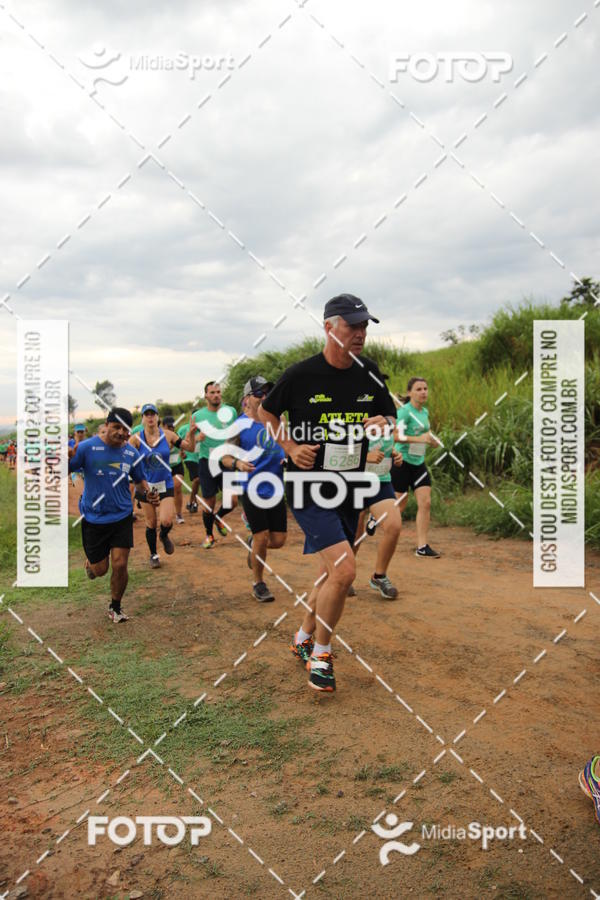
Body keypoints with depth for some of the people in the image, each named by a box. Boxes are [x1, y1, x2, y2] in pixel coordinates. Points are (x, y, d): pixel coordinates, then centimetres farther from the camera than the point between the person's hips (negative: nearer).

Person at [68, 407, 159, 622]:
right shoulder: (87, 447, -12)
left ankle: (115, 608, 21)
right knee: (100, 569, 6)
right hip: (93, 518, -2)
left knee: (120, 565, -4)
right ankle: (90, 561, 45)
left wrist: (148, 492, -8)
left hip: (121, 517, 2)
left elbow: (140, 479, 14)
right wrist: (66, 459, -34)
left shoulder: (132, 453, -1)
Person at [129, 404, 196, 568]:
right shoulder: (136, 439, -9)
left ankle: (164, 536, 24)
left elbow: (189, 447, -1)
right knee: (151, 523, 8)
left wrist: (191, 433, -17)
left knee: (166, 521, -14)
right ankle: (153, 555, 30)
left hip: (165, 485, 0)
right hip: (146, 485, 0)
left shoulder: (168, 435, -6)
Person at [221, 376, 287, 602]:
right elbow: (224, 458, -8)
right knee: (262, 538, -4)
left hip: (276, 488, 5)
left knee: (278, 540, 4)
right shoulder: (240, 425, -7)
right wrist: (237, 463, -29)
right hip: (253, 489, -5)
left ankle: (254, 544, 39)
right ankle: (258, 584, 19)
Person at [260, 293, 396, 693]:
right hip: (309, 487, -6)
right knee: (344, 569, -18)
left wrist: (385, 424, -10)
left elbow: (390, 417, 14)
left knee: (333, 570, 16)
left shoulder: (370, 374, 2)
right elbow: (267, 413, 4)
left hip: (350, 488, 6)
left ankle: (304, 638, 40)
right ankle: (321, 655, 5)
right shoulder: (301, 374, -11)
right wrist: (291, 447, -9)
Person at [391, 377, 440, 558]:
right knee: (400, 505, 2)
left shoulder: (425, 412, 10)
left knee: (425, 503, -2)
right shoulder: (405, 411, -14)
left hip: (418, 463, 7)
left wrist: (431, 440, 5)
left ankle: (422, 547, 1)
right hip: (402, 462, -7)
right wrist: (419, 439, -32)